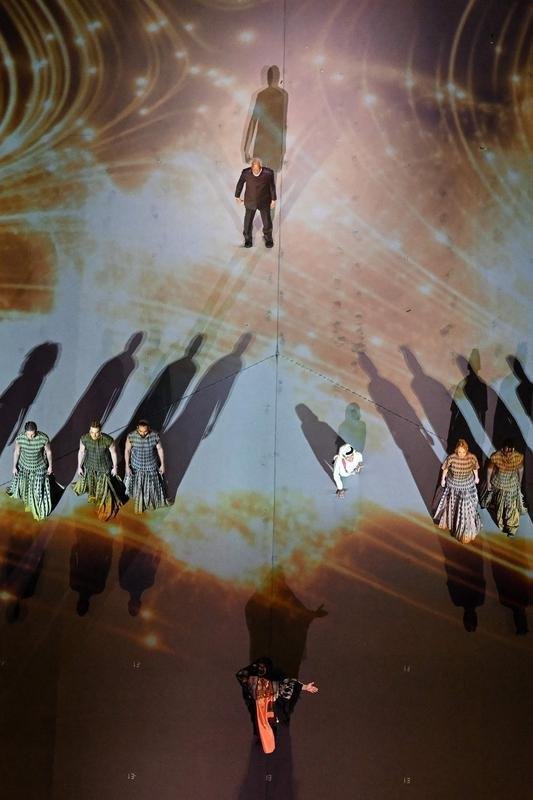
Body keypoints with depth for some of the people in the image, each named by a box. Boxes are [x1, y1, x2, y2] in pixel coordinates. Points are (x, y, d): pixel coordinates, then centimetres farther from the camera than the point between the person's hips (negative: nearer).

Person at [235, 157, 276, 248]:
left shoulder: (268, 173, -26)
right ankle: (247, 239, 43)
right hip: (250, 201, 0)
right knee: (248, 221, 15)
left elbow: (272, 186, -8)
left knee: (267, 222, 14)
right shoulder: (246, 172, -24)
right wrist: (237, 196, 9)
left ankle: (268, 238, 45)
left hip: (264, 202, 0)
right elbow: (240, 183, -4)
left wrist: (273, 199, 3)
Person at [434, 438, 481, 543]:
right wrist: (443, 479, 5)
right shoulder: (451, 458, -24)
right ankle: (449, 521, 52)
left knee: (466, 508, 5)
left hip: (467, 487, -1)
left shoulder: (472, 457, -22)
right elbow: (445, 468, -6)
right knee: (451, 505, 22)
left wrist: (476, 477, 13)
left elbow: (475, 468, -2)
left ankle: (466, 531, 25)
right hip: (453, 486, 1)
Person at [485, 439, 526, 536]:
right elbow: (490, 469, -12)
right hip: (498, 483, 0)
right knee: (498, 502, 28)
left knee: (511, 505, 12)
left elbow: (520, 470, -7)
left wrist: (519, 482, 7)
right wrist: (488, 482, -2)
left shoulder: (518, 457, -28)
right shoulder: (495, 457, -30)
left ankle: (511, 527, 31)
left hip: (512, 484, 0)